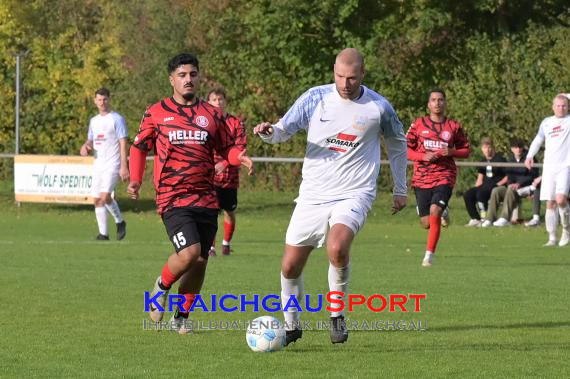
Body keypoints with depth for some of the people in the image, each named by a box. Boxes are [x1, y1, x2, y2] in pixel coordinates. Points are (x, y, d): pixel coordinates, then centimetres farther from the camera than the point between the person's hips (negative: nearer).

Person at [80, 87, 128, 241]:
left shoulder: (116, 119, -5)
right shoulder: (94, 121, 16)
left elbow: (123, 143, -9)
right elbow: (90, 140, 26)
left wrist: (124, 166, -17)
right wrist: (85, 147, 0)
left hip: (112, 165, -7)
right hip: (98, 165, 7)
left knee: (105, 196, -20)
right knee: (97, 200, 2)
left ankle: (119, 221, 1)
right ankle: (103, 233, 8)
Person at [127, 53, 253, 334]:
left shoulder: (212, 115, 11)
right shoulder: (156, 113, 5)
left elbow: (227, 148, 17)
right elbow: (139, 148, 12)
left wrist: (240, 157, -6)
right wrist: (135, 179, -3)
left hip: (206, 199, 4)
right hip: (172, 199, -4)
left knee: (200, 261, 4)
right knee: (189, 253, -22)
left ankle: (181, 317, 23)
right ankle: (162, 286, 9)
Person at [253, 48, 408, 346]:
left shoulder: (379, 107, -3)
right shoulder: (315, 98, -2)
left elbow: (397, 143, 15)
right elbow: (283, 131, 2)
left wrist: (400, 190, 20)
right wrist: (268, 132, -23)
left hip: (354, 194, -3)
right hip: (312, 195, 3)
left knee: (337, 249, -31)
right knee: (290, 266, 2)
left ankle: (337, 315, -7)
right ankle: (291, 325, 27)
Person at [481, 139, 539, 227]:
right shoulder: (511, 161, 16)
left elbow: (533, 176, -10)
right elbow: (509, 177, 16)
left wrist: (519, 184, -20)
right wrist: (510, 184, -9)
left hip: (527, 187, -6)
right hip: (514, 186, 6)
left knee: (511, 191, -36)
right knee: (496, 191, -18)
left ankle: (505, 219, -42)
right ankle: (490, 218, -23)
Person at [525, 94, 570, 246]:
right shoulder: (546, 122, 14)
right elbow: (538, 140, 16)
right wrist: (530, 155, 2)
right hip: (549, 168, 4)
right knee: (550, 204, 1)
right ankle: (552, 238, 6)